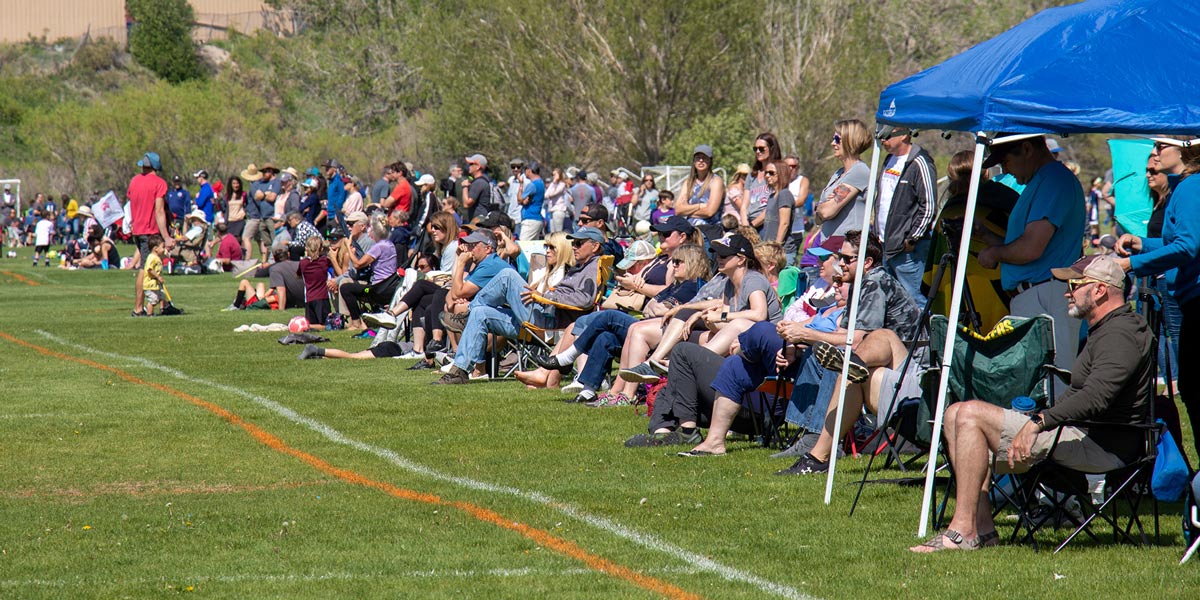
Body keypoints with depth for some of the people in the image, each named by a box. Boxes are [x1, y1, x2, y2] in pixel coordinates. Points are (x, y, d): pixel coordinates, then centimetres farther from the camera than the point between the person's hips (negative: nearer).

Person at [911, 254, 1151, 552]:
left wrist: (1040, 422, -33)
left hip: (1099, 446, -11)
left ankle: (963, 530, -22)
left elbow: (1096, 398, -30)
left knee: (971, 415, -20)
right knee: (956, 415, 9)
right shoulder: (1104, 329, 19)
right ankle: (982, 527, 0)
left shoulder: (1119, 335, -15)